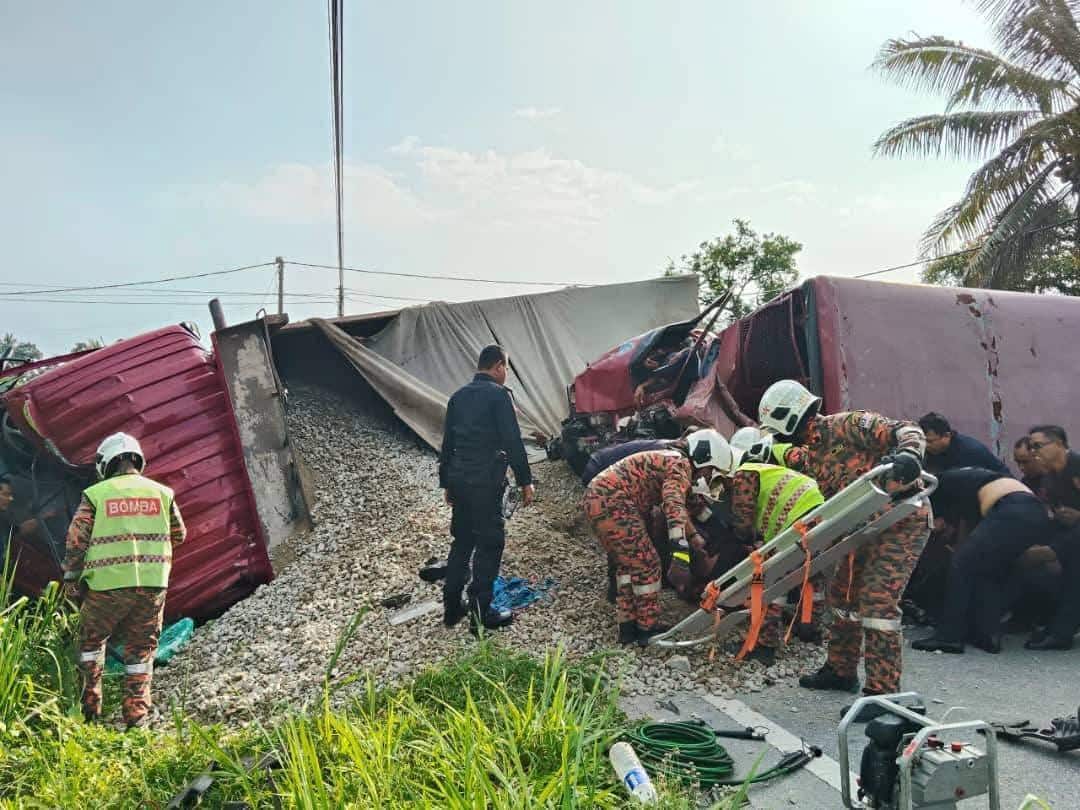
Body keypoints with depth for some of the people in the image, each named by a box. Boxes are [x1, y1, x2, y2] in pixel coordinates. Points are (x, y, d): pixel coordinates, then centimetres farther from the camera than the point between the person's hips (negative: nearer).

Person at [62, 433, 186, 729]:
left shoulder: (95, 495, -2)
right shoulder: (162, 493, 5)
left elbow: (76, 540, -2)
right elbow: (179, 535, 13)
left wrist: (71, 581, 8)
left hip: (107, 585, -1)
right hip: (153, 584, 2)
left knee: (91, 640, 20)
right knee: (141, 649, 12)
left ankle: (90, 706, 19)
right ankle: (136, 712, 11)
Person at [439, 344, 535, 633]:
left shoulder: (459, 396, 14)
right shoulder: (498, 394, -7)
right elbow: (512, 441, -12)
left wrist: (446, 483, 24)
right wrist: (525, 481, -7)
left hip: (458, 479, 7)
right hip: (486, 481, -7)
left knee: (462, 541, 16)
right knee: (490, 543, 0)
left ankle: (452, 608, 21)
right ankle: (481, 613, 2)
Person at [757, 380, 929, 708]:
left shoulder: (847, 425, -16)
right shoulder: (810, 456, 11)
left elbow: (908, 430, -22)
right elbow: (832, 501, 14)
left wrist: (908, 457, -42)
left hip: (903, 518, -10)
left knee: (878, 600, -16)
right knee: (842, 591, 16)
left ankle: (883, 690, -10)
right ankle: (841, 670, 32)